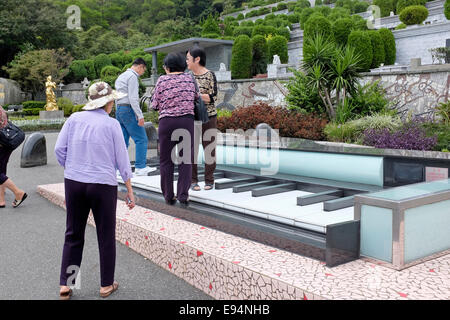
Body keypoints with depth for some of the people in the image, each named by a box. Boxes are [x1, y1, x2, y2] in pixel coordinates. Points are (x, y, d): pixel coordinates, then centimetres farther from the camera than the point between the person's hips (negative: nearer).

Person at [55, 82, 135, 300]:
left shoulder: (74, 119, 1)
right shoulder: (111, 124, -6)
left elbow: (59, 149, 1)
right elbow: (122, 159, -3)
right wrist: (129, 190, 4)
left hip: (74, 183, 3)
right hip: (103, 185, -3)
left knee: (73, 235, 15)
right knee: (106, 236, 10)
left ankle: (65, 285, 18)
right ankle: (106, 285, 20)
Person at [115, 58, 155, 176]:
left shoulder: (121, 76, 22)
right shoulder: (132, 76, -9)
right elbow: (133, 98, -17)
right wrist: (140, 115, -19)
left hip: (119, 109, 10)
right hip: (128, 109, -10)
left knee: (123, 140, 10)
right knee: (141, 139, -7)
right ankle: (140, 167, -9)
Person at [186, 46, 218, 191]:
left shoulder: (210, 75, -4)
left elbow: (213, 97, -13)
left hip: (209, 117, -3)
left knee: (209, 149, 3)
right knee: (191, 149, 2)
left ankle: (209, 180, 15)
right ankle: (193, 181, 11)